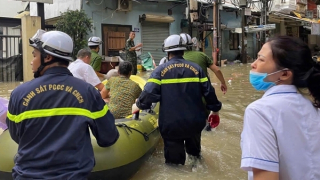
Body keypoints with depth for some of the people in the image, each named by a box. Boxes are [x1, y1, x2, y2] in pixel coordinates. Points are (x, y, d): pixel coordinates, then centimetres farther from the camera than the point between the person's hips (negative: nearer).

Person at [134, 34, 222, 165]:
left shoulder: (160, 70, -5)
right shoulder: (196, 68, 3)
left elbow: (149, 93, -13)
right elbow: (208, 92, 3)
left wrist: (138, 105, 7)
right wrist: (215, 108, 19)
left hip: (171, 125, -2)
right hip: (195, 123, 3)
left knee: (174, 158, 18)